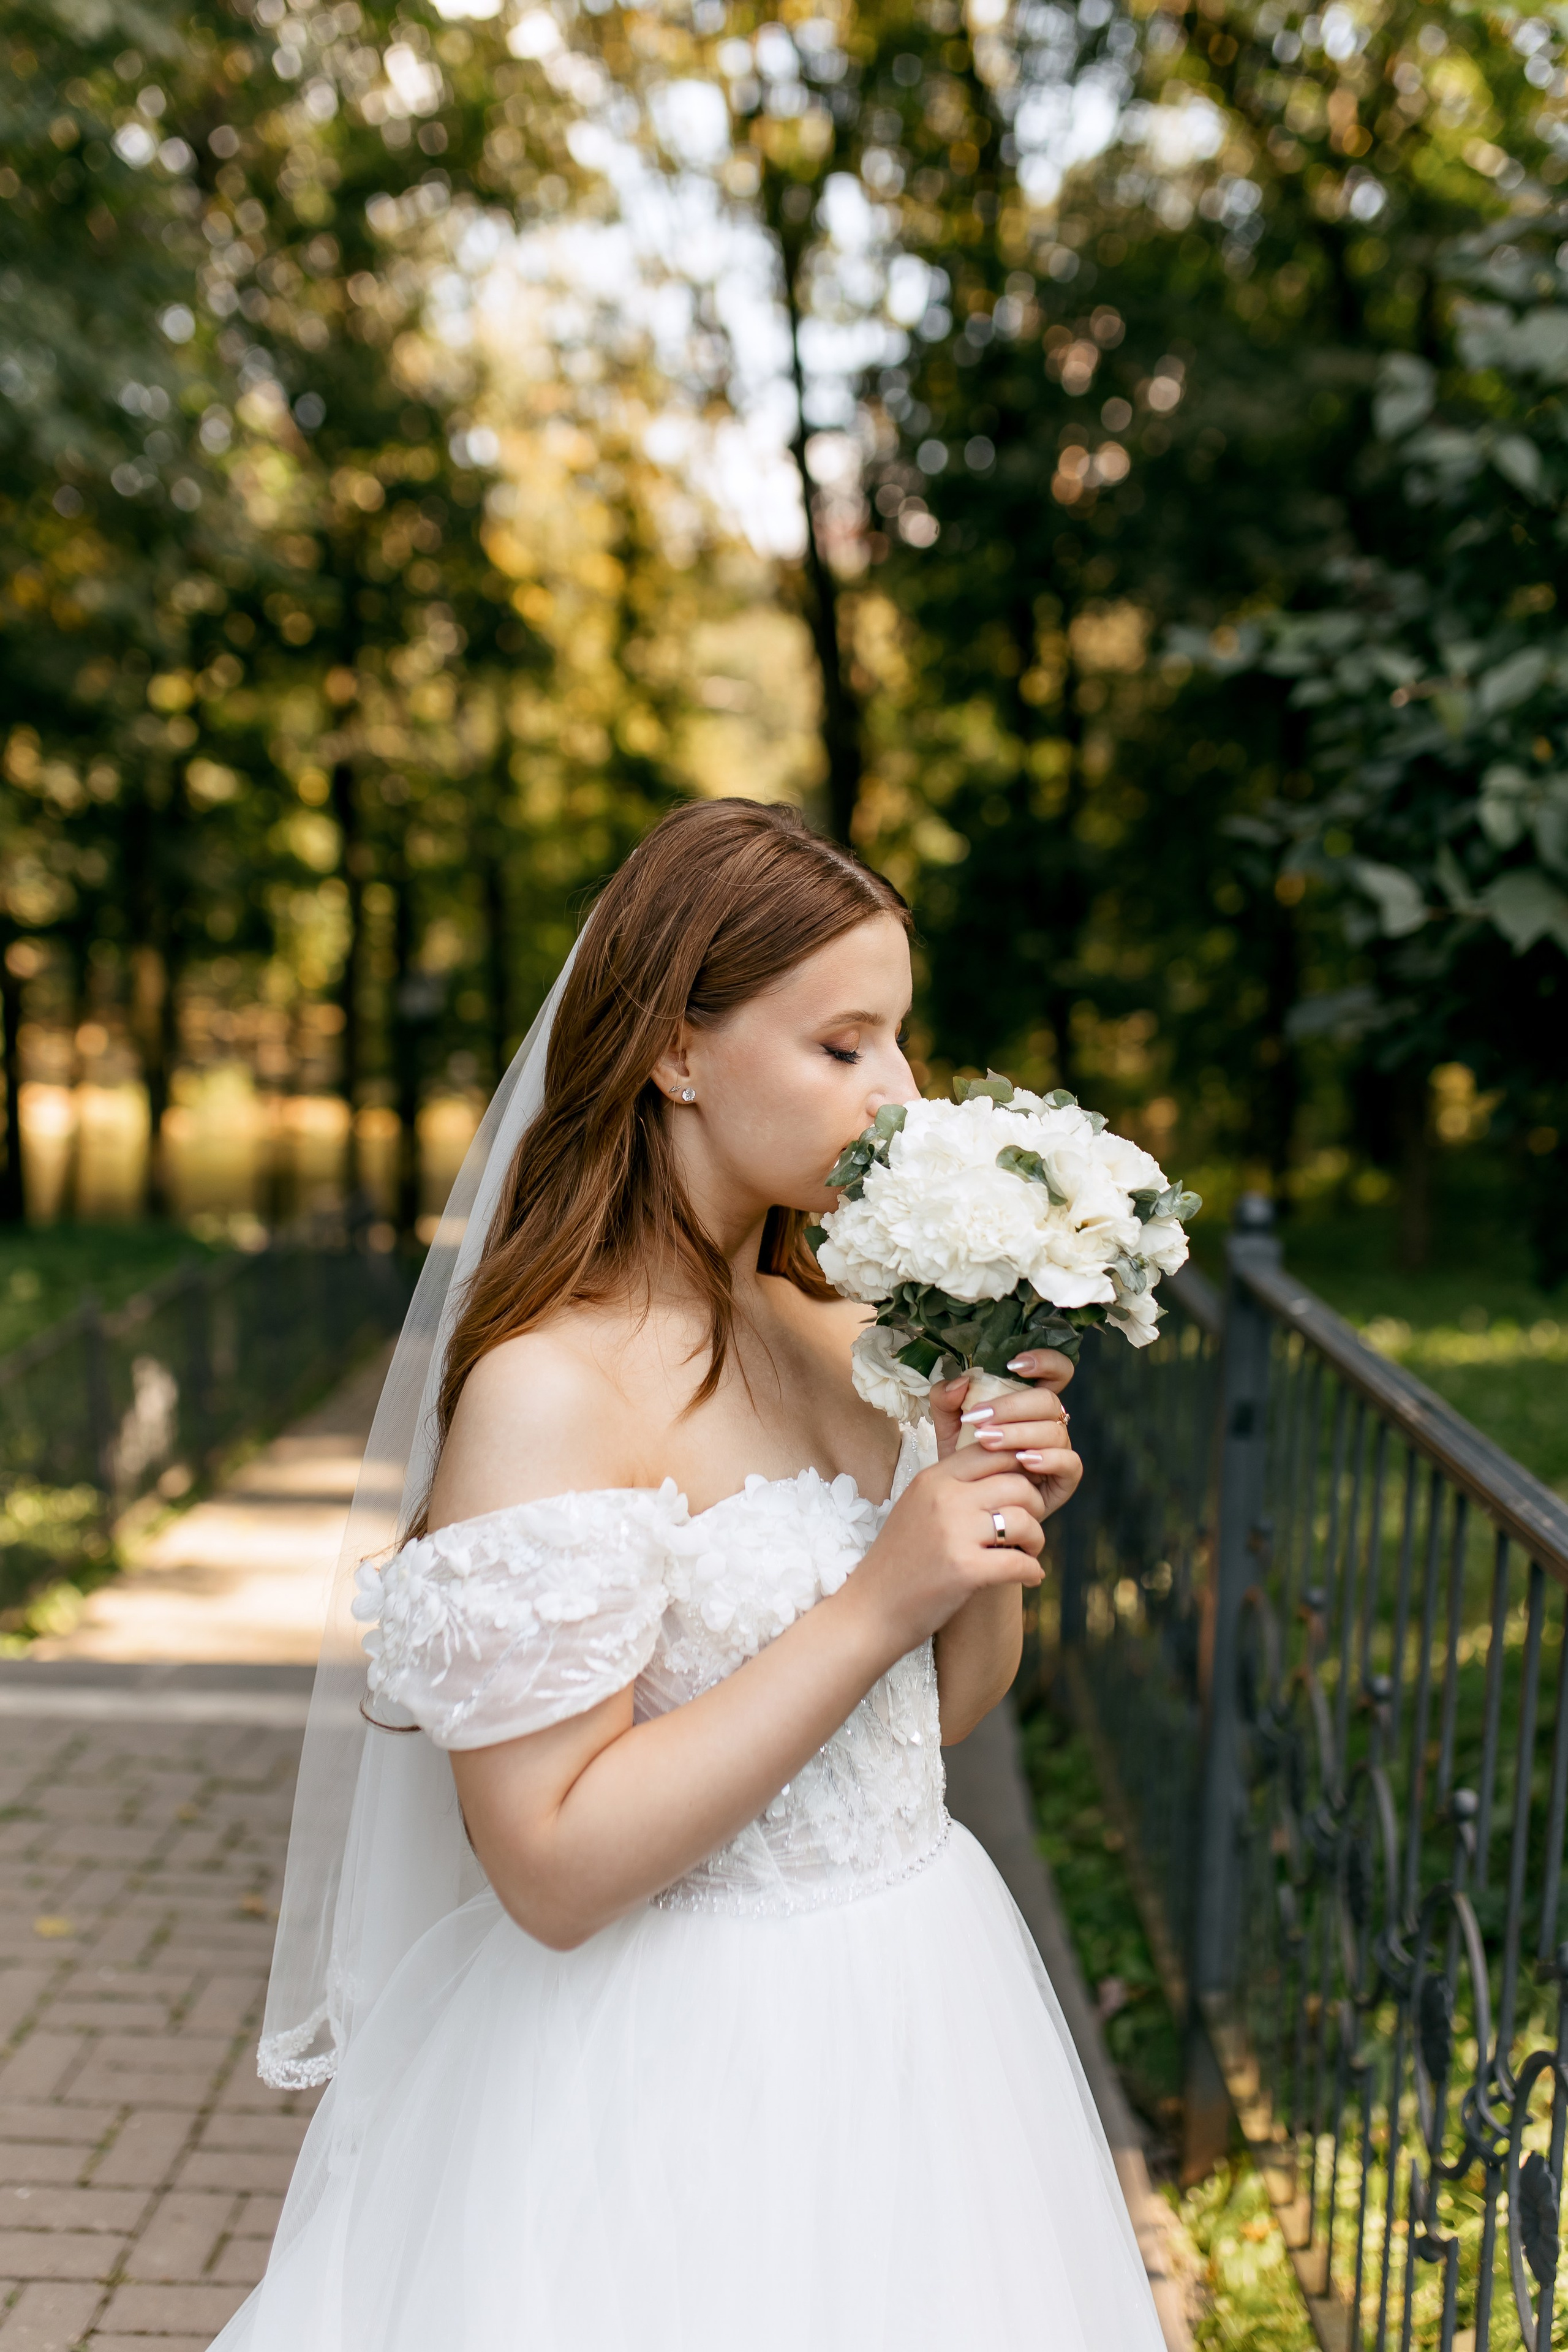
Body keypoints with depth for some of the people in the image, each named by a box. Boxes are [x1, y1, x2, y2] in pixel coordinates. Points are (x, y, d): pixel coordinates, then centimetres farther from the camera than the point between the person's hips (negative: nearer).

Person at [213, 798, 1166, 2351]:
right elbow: (553, 1869, -25)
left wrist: (997, 1532, -10)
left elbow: (936, 1716, 10)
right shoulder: (550, 1388, -22)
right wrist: (879, 1599, -26)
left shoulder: (844, 1333, 0)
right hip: (680, 2063, -7)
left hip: (915, 2014, 7)